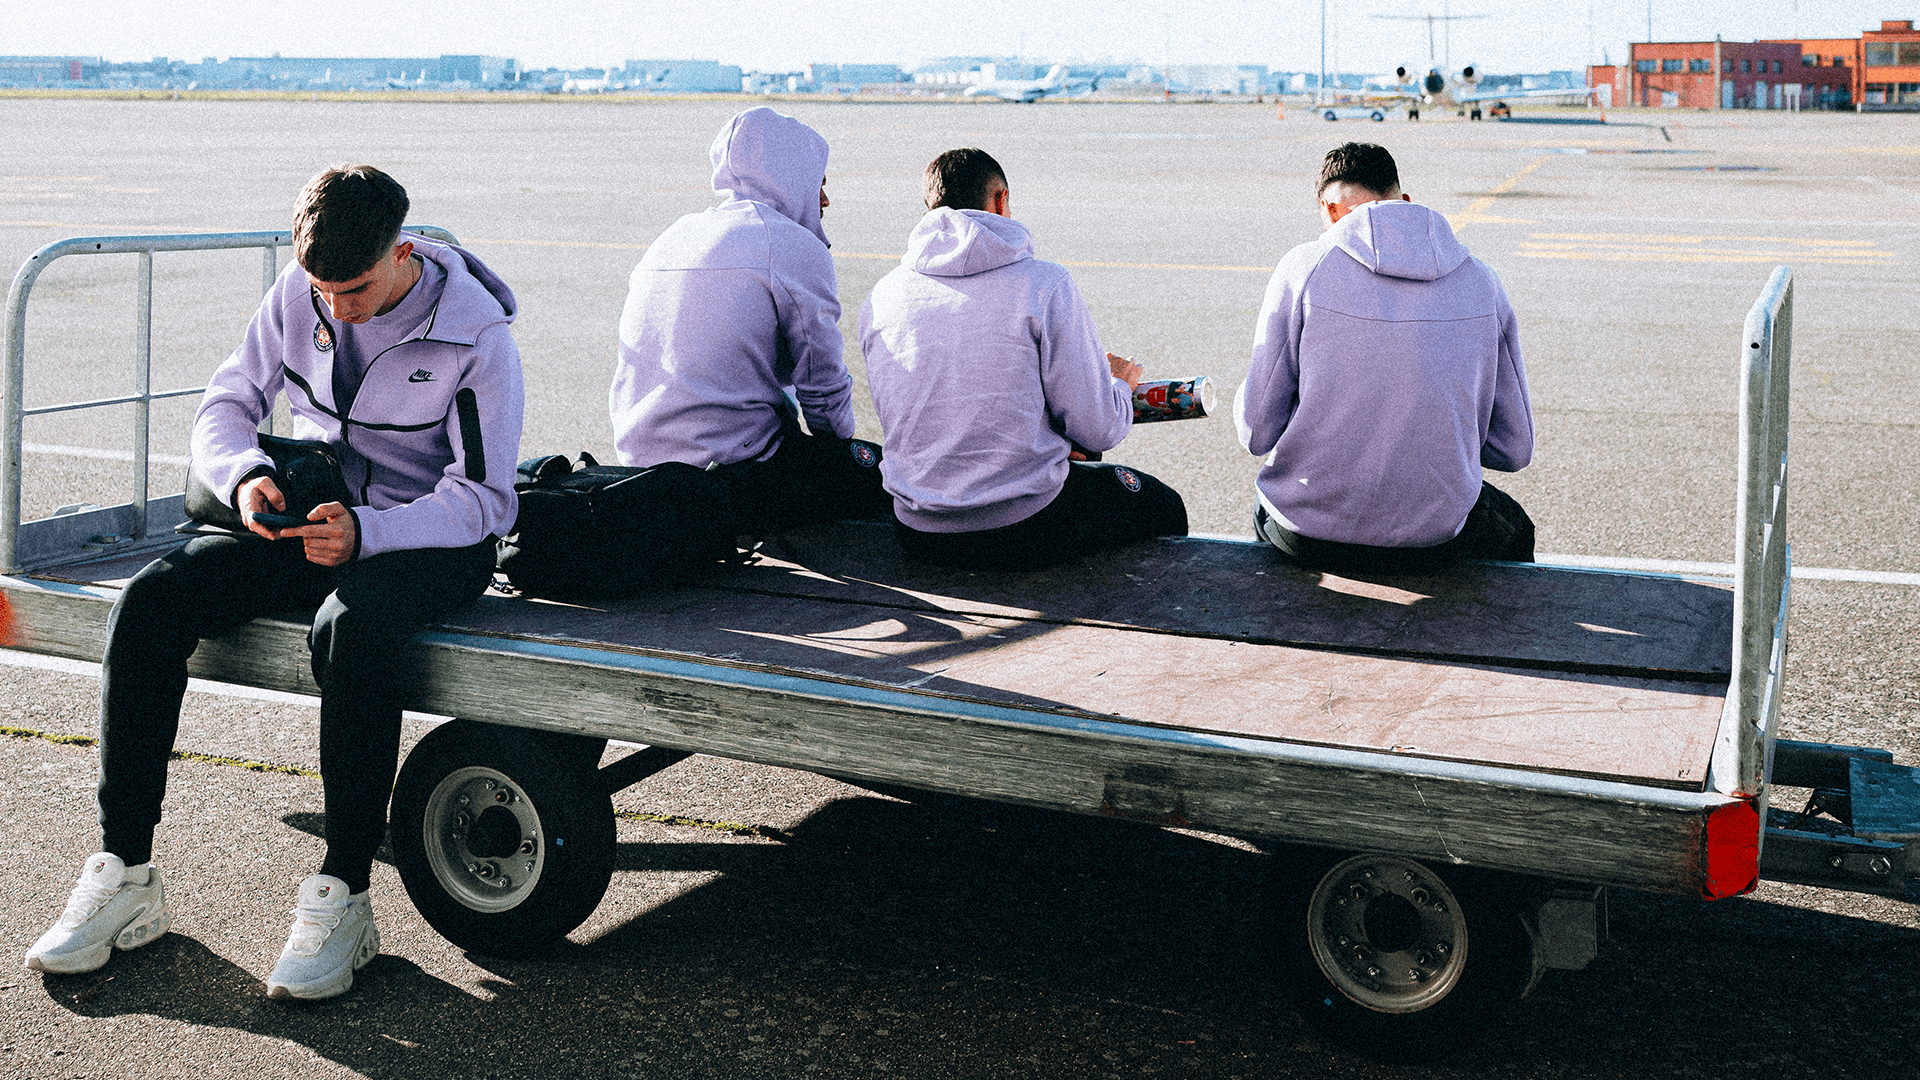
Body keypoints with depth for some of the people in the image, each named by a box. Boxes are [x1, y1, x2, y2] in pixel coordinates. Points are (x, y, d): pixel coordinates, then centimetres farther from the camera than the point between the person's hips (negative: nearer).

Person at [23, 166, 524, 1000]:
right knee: (149, 602, -18)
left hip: (432, 539, -5)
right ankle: (123, 874, -15)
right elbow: (226, 401, 6)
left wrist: (366, 532, -32)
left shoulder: (475, 334, -16)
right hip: (316, 518, 5)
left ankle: (342, 897, -29)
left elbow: (482, 499, -16)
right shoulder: (300, 293, -2)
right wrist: (244, 474, -17)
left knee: (351, 628, -40)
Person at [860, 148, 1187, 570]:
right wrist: (1119, 385, 15)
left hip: (919, 535, 6)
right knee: (1164, 506, 22)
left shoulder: (879, 298, 2)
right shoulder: (1046, 285, -12)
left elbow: (904, 423, 12)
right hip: (1023, 530, -5)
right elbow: (1096, 430, -10)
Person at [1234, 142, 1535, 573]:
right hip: (1434, 534, 1)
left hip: (1309, 535, -1)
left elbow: (1257, 433, -6)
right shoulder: (1481, 282, 0)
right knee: (1513, 529, 36)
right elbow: (1514, 449, 4)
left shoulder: (1303, 268, -9)